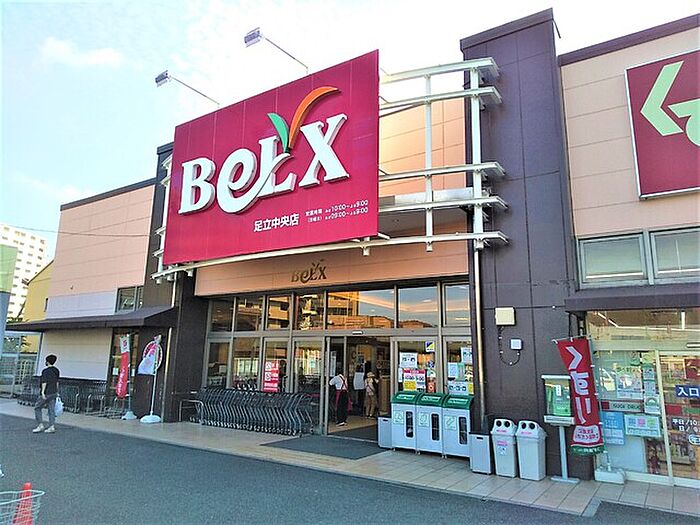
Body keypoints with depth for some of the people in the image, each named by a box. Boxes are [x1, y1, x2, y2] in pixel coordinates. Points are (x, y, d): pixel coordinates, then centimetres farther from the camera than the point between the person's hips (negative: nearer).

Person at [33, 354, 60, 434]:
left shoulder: (45, 371, -13)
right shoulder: (56, 371, 9)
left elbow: (44, 382, -20)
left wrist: (42, 392, -22)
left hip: (47, 394, -7)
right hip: (54, 393, 7)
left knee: (37, 408, 9)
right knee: (51, 410, 7)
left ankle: (41, 426, 8)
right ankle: (51, 427, 6)